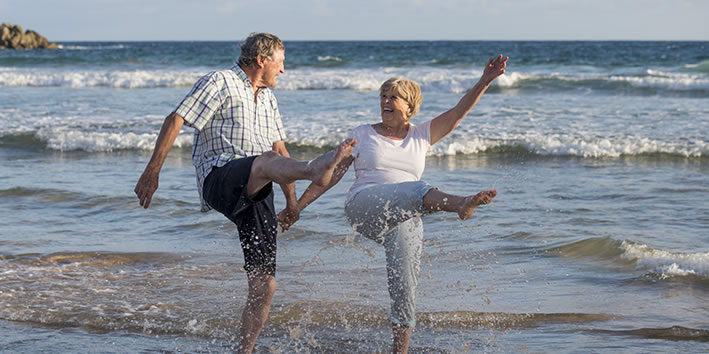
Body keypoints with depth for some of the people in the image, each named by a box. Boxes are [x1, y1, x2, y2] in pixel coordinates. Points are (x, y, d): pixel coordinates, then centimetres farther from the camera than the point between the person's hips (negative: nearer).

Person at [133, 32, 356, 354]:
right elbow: (175, 121, -5)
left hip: (257, 197, 8)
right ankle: (315, 169, -73)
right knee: (266, 162, -41)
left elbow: (280, 149, 35)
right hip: (219, 179, -8)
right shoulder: (220, 82, 4)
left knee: (264, 286, 0)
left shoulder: (267, 98, 28)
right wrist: (153, 170, -15)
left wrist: (292, 200, 29)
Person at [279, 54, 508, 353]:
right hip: (364, 208, -3)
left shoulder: (421, 136, 16)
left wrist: (485, 82, -6)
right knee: (417, 190, -34)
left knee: (404, 290, -4)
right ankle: (461, 204, -63)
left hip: (405, 222, 3)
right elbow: (331, 175, 12)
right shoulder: (364, 134, 13)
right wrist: (297, 206, 8)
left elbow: (458, 113, 7)